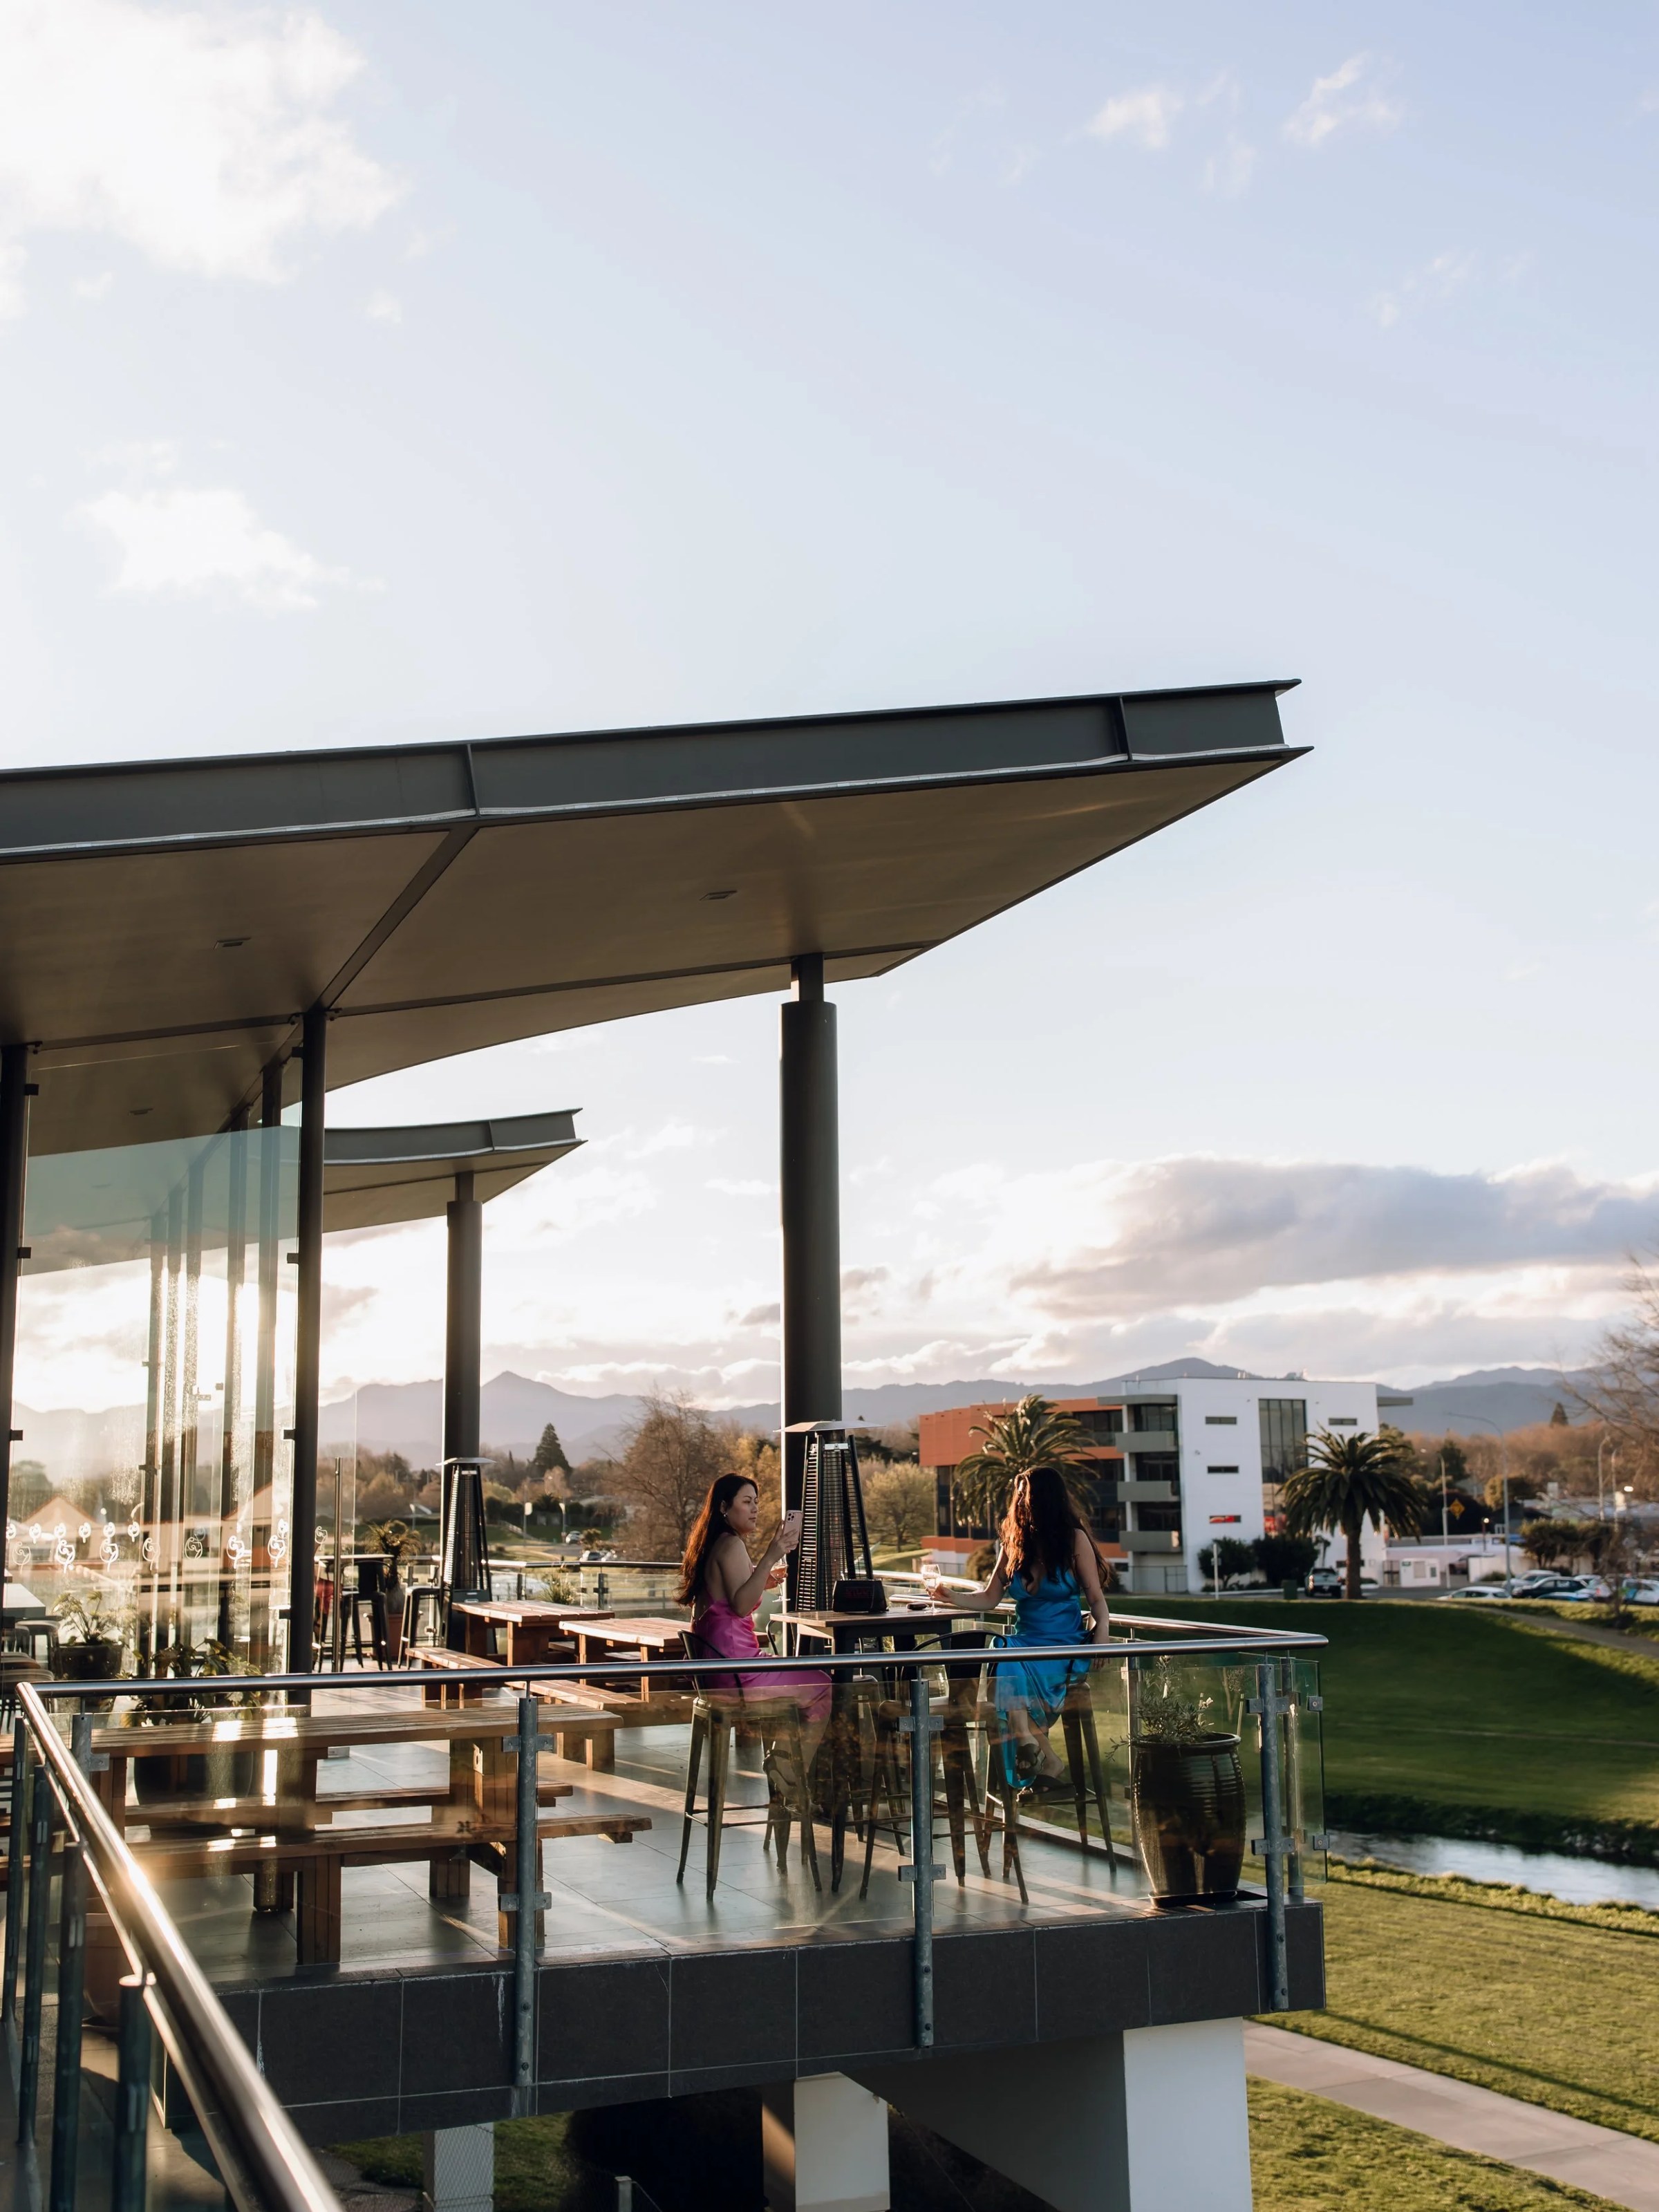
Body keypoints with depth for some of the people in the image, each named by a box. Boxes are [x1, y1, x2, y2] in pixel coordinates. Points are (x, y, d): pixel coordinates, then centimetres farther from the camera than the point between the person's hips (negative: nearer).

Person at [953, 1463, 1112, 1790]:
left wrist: (1101, 1641, -19)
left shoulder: (1076, 1541, 1)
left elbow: (1096, 1599, -2)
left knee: (1008, 1665, -33)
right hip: (1025, 1641, 4)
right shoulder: (1013, 1545, 13)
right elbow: (989, 1598, 17)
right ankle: (1047, 1762, -27)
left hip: (1065, 1648, -4)